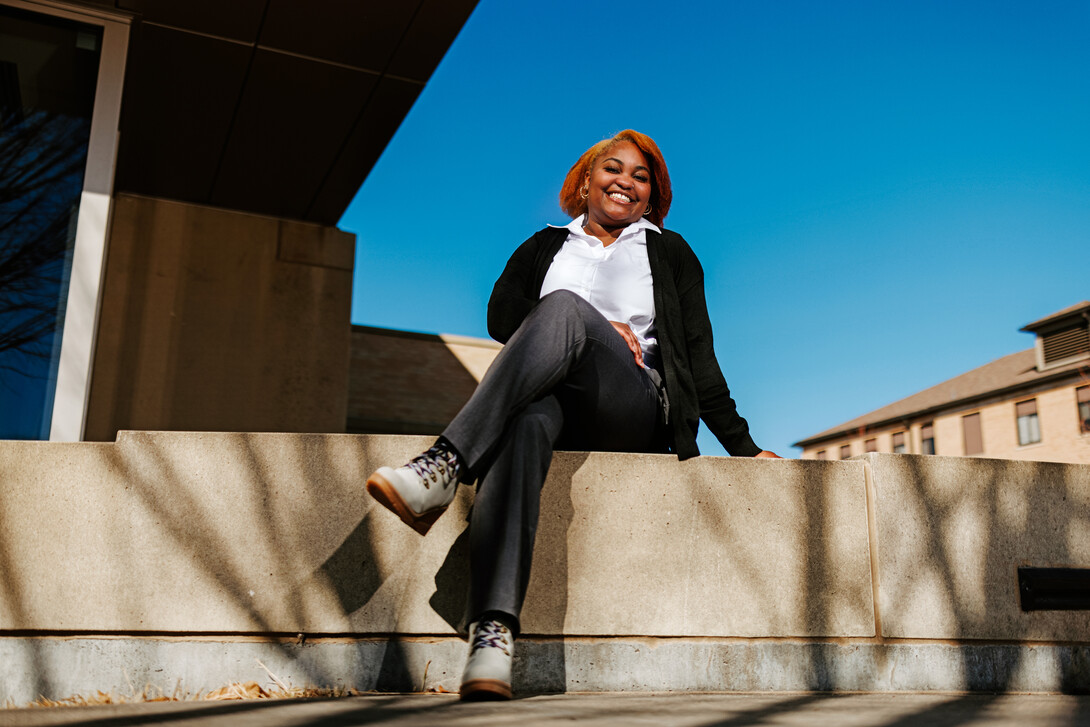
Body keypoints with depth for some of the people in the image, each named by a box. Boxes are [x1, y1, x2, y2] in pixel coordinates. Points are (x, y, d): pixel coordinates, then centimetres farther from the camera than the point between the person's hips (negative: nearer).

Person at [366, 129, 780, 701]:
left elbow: (698, 354, 17)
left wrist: (742, 445, 8)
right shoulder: (545, 247, 26)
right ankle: (493, 631, -55)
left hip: (635, 408, 0)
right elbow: (500, 315, 8)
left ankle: (445, 463, -46)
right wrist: (598, 330, -4)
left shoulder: (669, 253, 25)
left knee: (563, 307, -32)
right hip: (550, 395, 1)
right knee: (527, 421, -39)